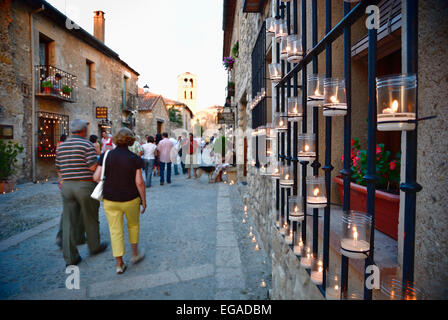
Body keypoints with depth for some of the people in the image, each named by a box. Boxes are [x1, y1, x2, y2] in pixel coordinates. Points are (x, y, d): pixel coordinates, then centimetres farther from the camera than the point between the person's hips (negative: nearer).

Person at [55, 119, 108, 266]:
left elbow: (59, 169, 14)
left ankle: (70, 257, 11)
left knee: (69, 221, 7)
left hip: (66, 186, 5)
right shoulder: (87, 145, -10)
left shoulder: (61, 147, 10)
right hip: (85, 186, -5)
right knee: (90, 219, 11)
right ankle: (94, 247, 28)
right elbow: (93, 167, -18)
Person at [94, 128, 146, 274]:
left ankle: (119, 264, 17)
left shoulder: (106, 156, -5)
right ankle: (135, 254, 34)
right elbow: (139, 182, -12)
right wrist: (144, 200, -2)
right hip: (130, 199, -1)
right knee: (133, 225, 22)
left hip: (110, 200, 2)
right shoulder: (135, 159, -10)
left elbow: (96, 177, -7)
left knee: (115, 230, 11)